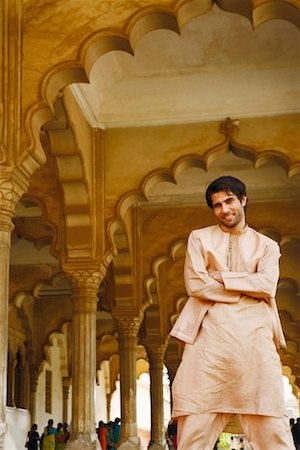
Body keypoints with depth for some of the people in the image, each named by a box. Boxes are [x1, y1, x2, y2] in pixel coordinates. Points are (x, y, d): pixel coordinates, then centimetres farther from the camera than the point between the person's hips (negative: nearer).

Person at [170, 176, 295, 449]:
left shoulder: (267, 245, 18)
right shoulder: (200, 238, 16)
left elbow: (268, 285, -1)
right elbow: (194, 284, 1)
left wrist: (221, 277, -2)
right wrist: (247, 291, 1)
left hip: (254, 333, 1)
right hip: (211, 332, 0)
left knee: (270, 422, -4)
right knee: (197, 422, -5)